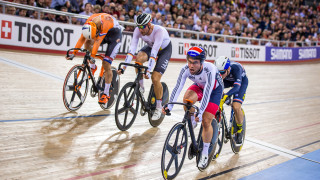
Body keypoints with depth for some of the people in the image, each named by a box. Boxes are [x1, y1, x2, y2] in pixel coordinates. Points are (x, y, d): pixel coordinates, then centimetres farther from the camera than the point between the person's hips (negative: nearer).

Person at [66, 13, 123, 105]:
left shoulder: (104, 23, -38)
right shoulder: (89, 22, -20)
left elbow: (98, 42, -41)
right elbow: (82, 39, -17)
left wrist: (92, 56, -45)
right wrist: (74, 53, -22)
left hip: (115, 35, -6)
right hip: (104, 34, 6)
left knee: (106, 64, -14)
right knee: (88, 42, -19)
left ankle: (106, 94, -7)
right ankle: (92, 67, 1)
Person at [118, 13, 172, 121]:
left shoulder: (159, 31, -38)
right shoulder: (138, 30, -24)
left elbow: (154, 52, -44)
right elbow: (132, 48, -30)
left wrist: (148, 70, -51)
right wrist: (124, 67, -39)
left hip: (165, 49, -4)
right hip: (150, 46, 4)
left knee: (155, 78, -18)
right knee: (139, 58, -31)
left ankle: (159, 107, 1)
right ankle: (140, 87, -10)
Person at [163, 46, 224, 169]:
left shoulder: (209, 70, -41)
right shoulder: (186, 69, -29)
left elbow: (207, 93, -45)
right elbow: (177, 87, -32)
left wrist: (200, 113, -53)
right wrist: (169, 106, -42)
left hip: (215, 89, -3)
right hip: (199, 86, 4)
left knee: (206, 122, -11)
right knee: (187, 98, -31)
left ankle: (205, 153, 6)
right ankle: (192, 123, -2)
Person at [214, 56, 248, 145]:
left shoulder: (236, 68, -42)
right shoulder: (217, 69, -32)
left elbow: (237, 86, -52)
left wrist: (226, 95, -67)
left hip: (241, 81, -4)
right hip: (228, 81, 4)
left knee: (236, 107, -21)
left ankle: (240, 130, 4)